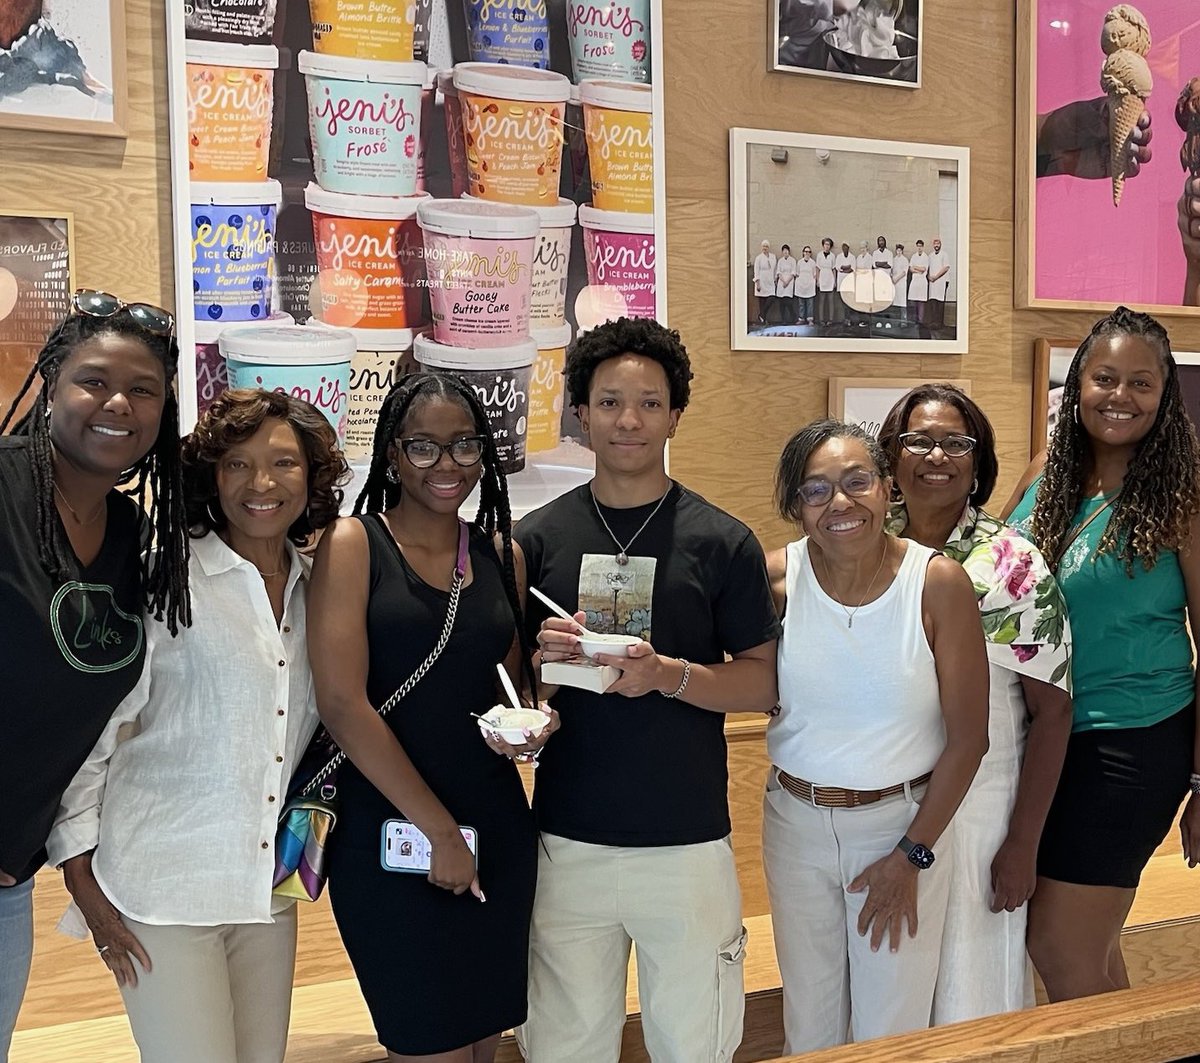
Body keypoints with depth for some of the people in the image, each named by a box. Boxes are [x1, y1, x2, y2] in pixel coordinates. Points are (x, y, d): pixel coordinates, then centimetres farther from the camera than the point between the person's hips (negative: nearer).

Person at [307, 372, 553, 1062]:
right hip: (388, 835, -5)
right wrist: (440, 830, -12)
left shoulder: (503, 555, 9)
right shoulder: (353, 545, -6)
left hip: (499, 830, 5)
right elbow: (342, 703, -13)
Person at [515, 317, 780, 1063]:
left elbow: (762, 684, 0)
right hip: (567, 840, 2)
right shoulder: (538, 538, 3)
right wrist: (540, 656, -12)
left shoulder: (722, 541, -2)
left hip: (687, 841, -1)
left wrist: (669, 674, -18)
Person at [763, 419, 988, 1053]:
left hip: (906, 823, -2)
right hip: (796, 823, 2)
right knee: (809, 1024, 18)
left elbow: (968, 737, -9)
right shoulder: (777, 579, -10)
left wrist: (912, 855, -7)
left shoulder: (939, 583, -14)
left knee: (893, 1029, 13)